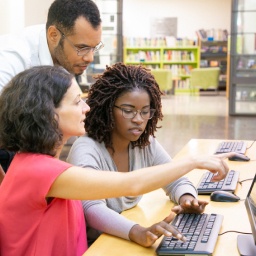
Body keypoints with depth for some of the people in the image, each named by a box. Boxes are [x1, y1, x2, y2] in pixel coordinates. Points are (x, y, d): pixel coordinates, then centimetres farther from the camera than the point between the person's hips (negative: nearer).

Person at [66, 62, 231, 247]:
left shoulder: (146, 144, 0)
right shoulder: (86, 150, -18)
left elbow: (177, 181, 6)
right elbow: (92, 210, -30)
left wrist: (187, 199, -18)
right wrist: (139, 233, -46)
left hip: (131, 242, 5)